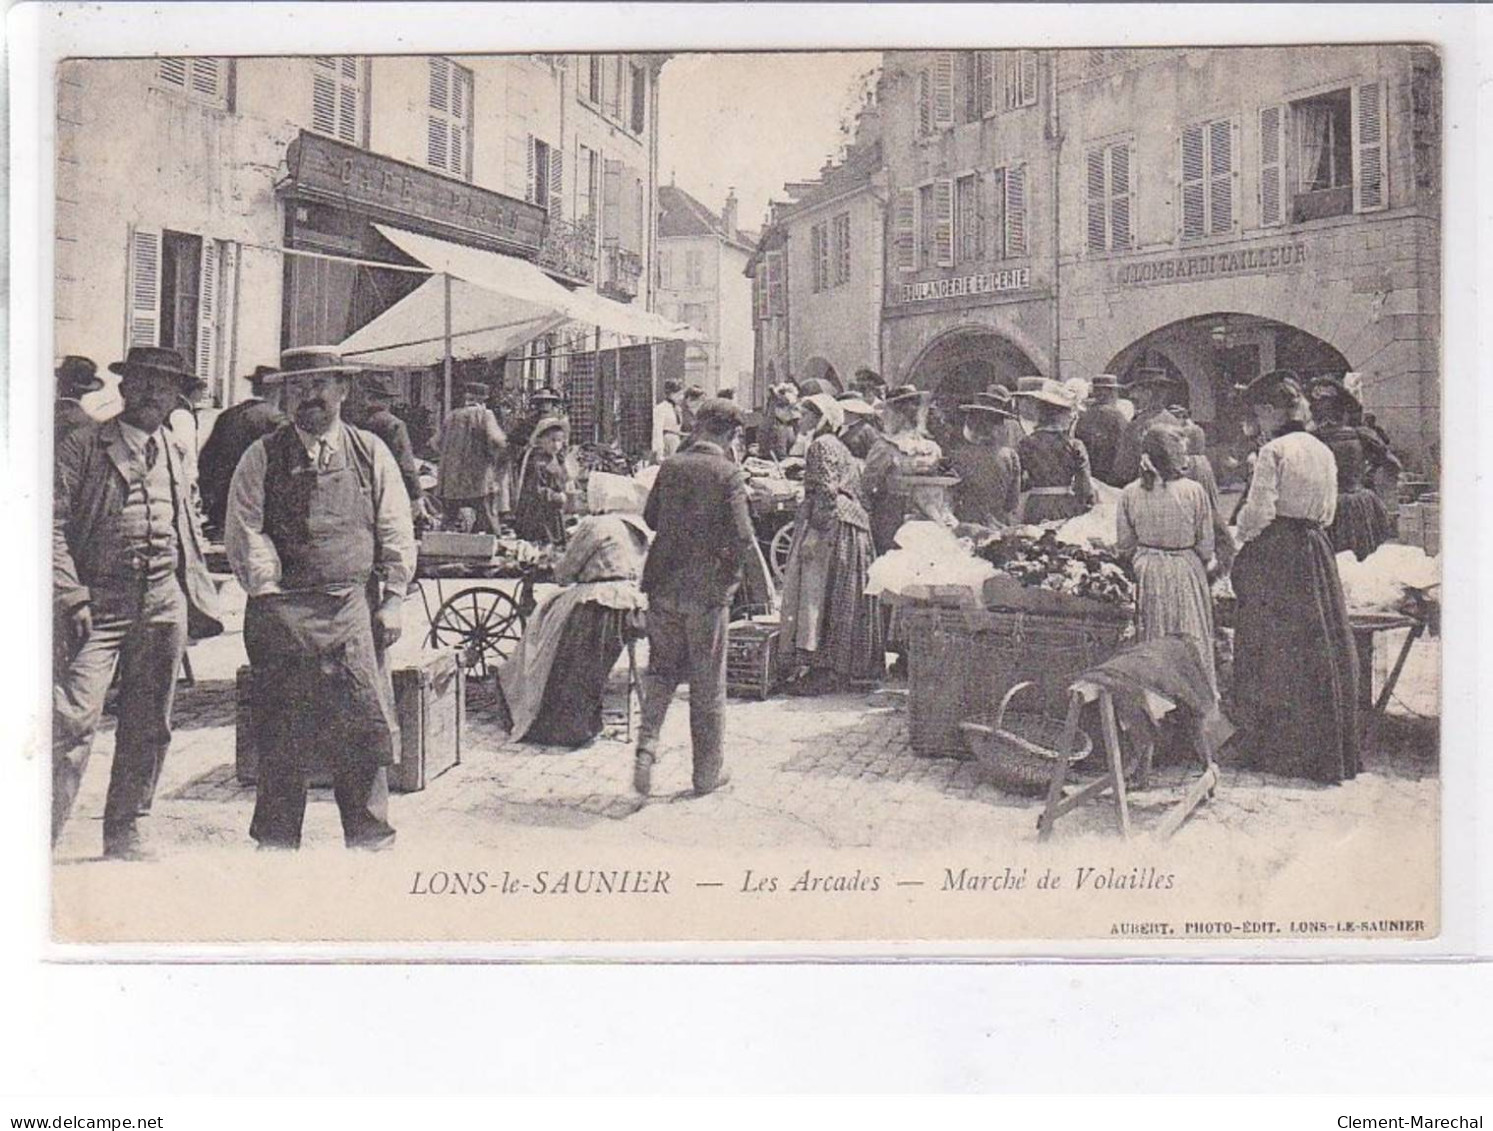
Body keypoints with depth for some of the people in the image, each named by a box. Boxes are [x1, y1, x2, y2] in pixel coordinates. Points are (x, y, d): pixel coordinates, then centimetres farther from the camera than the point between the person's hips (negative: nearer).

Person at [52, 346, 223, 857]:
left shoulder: (174, 453, 15)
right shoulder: (82, 447, -1)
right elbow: (53, 525, -7)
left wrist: (200, 603, 17)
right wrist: (71, 598, -15)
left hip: (164, 603, 5)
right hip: (100, 600, -5)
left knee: (148, 727, 9)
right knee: (75, 717, -14)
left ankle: (124, 834, 21)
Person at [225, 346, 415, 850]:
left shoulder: (370, 452, 10)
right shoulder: (262, 457, 7)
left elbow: (397, 534, 9)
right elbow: (243, 531, 2)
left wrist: (392, 601, 2)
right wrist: (269, 593, -9)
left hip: (355, 609, 1)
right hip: (283, 613, -1)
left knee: (365, 729, 0)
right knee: (280, 739, 4)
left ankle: (371, 841, 12)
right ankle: (276, 843, 16)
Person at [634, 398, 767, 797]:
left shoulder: (670, 467, 2)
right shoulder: (729, 475, -12)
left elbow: (650, 519, 13)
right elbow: (742, 538, -16)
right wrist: (759, 585, -2)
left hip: (664, 584, 4)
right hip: (708, 588, -3)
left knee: (662, 669, 19)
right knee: (707, 684, 8)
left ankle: (647, 742, 0)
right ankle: (708, 772, 18)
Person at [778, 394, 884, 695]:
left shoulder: (822, 445, -10)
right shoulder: (838, 447, 20)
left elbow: (826, 493, -19)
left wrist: (816, 532, -22)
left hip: (830, 524, -10)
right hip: (849, 524, 10)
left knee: (818, 592, -8)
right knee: (843, 600, 10)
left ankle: (824, 672, -9)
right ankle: (843, 669, 14)